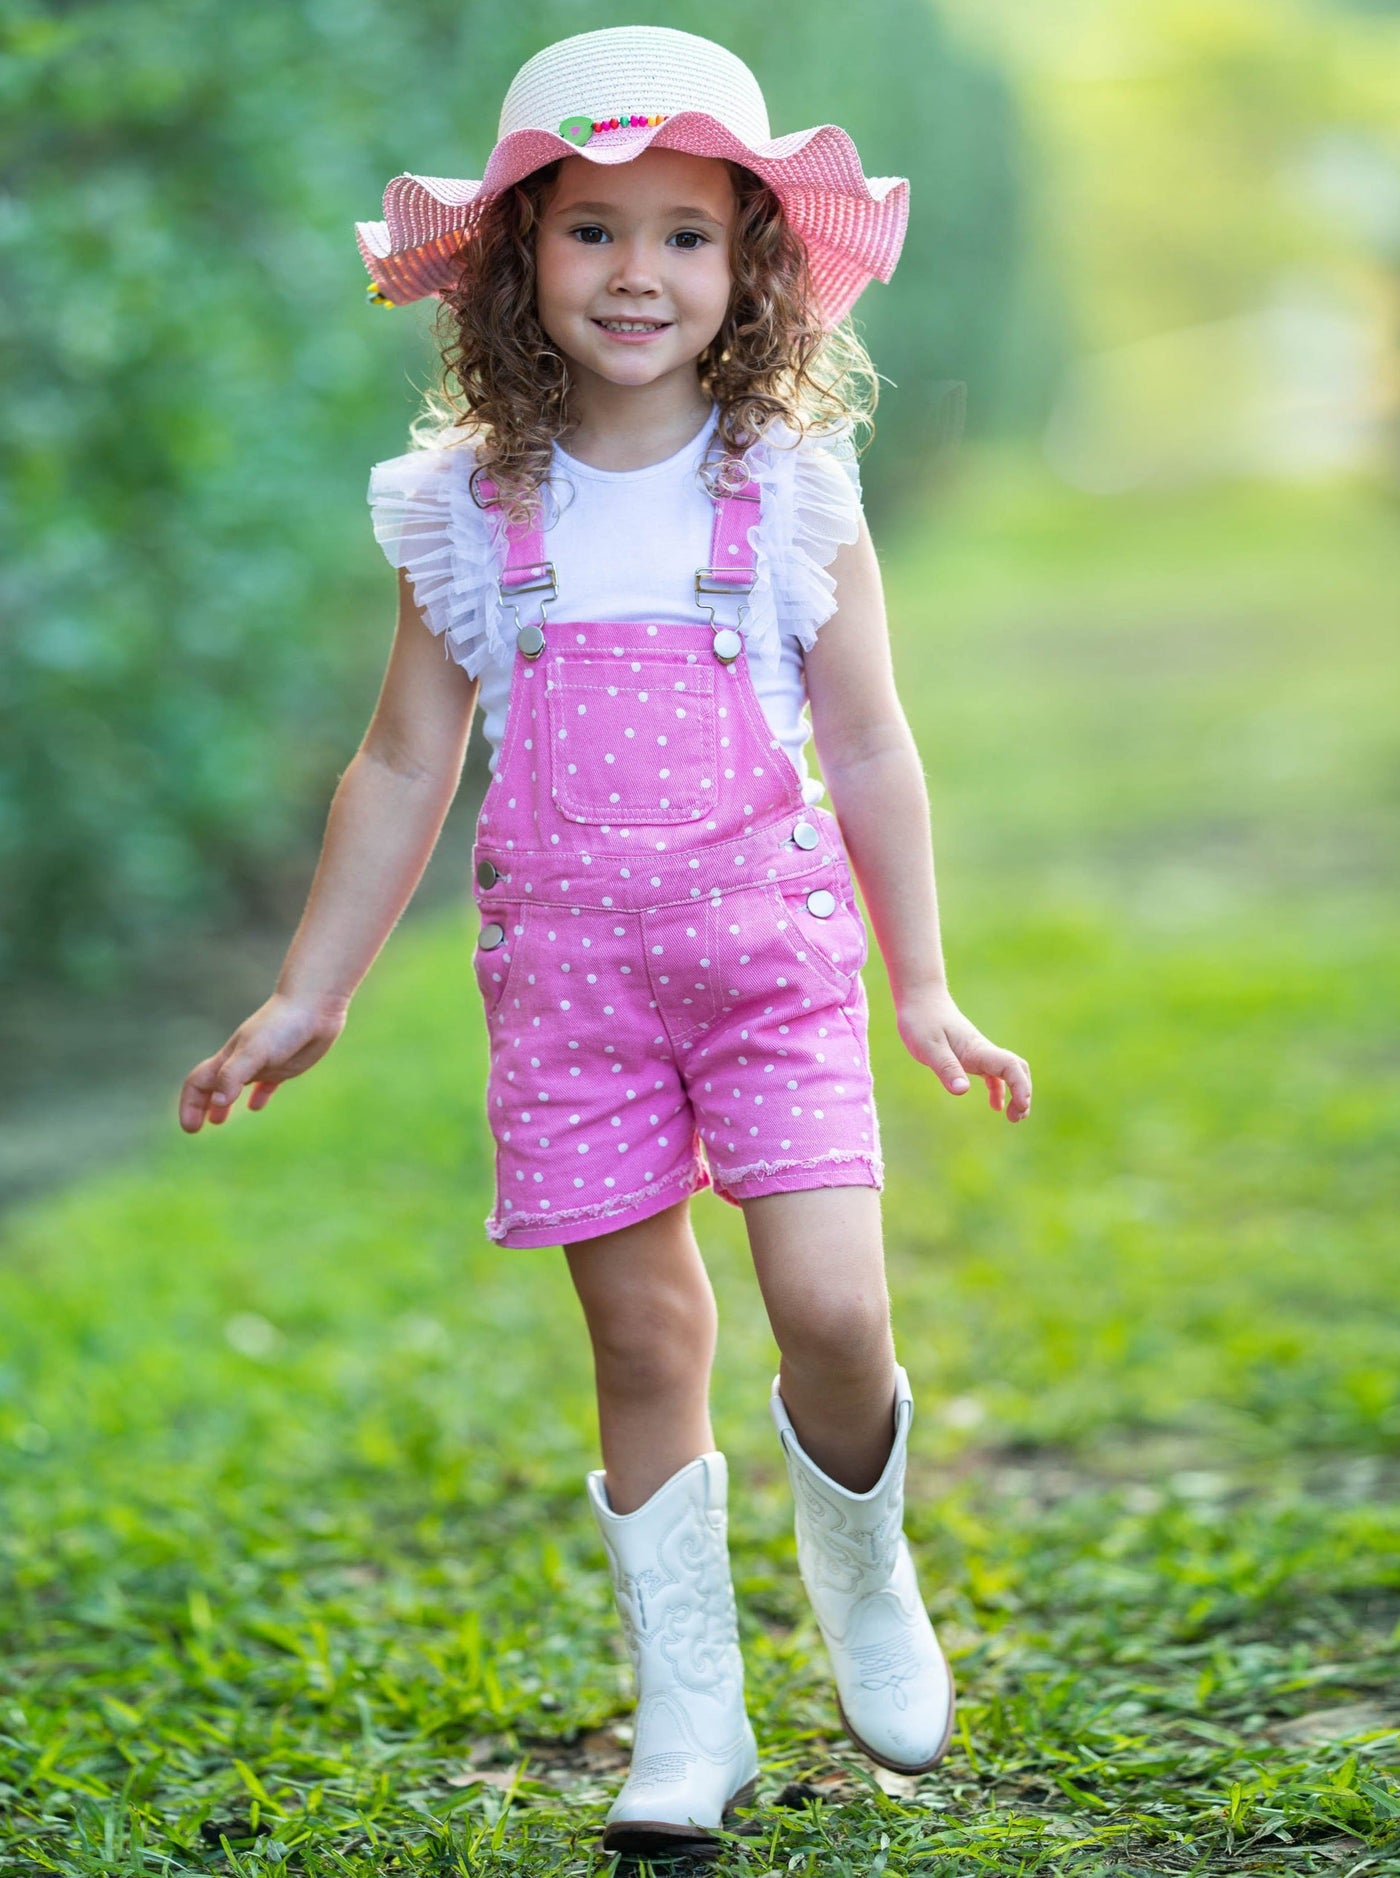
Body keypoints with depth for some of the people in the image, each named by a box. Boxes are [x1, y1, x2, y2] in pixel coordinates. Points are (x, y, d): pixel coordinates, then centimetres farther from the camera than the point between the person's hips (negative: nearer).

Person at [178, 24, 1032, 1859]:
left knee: (833, 1312, -12)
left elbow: (870, 752, 8)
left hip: (772, 944, -1)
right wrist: (305, 1000, 11)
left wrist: (923, 989, 9)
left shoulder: (794, 497, 1)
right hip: (566, 966, 1)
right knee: (643, 1344, 4)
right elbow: (403, 771, 10)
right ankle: (688, 1720, 16)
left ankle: (861, 1574, 20)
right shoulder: (473, 516, 3)